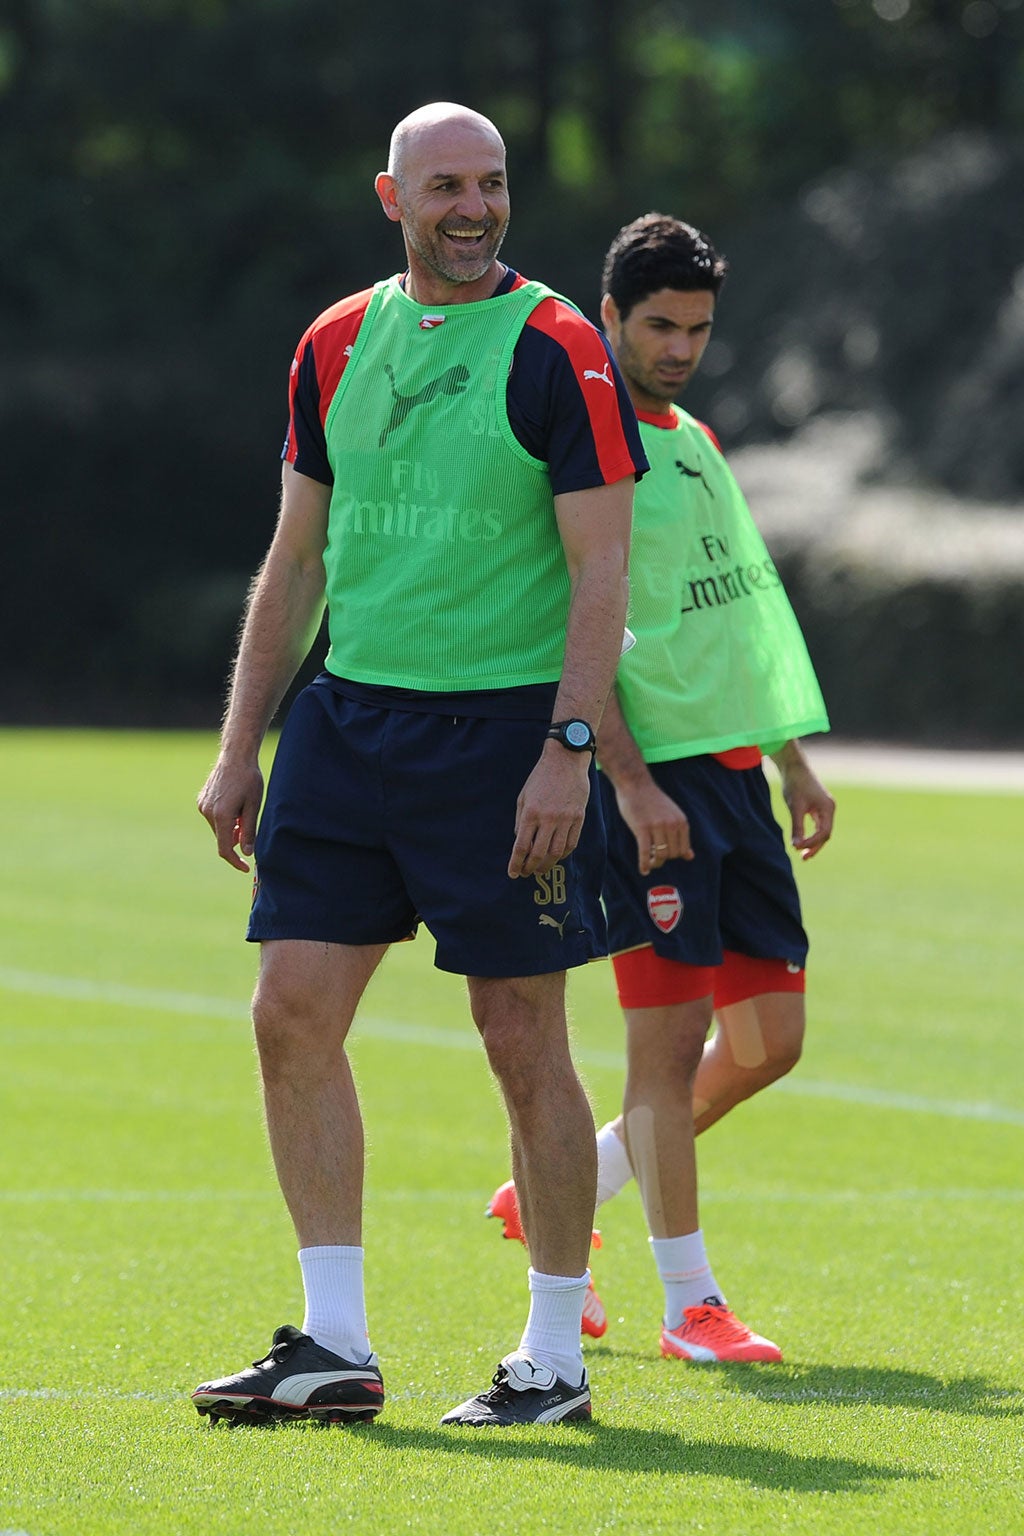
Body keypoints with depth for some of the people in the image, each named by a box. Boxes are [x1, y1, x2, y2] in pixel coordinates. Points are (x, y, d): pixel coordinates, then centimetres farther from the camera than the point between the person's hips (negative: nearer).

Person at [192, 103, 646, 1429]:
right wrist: (238, 750, 12)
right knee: (294, 1011, -3)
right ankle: (334, 1345, 4)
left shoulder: (556, 351, -5)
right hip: (347, 718, 5)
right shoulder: (336, 346, 10)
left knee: (523, 1042, -1)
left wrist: (568, 750, -17)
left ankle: (556, 1358, 9)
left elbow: (601, 572, -8)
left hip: (504, 726, -5)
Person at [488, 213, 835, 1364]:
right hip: (651, 774, -8)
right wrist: (630, 782, -21)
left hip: (735, 770, 8)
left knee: (768, 1039, 8)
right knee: (670, 1039, -7)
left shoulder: (696, 443, 18)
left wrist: (792, 760, 22)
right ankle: (689, 1304, -1)